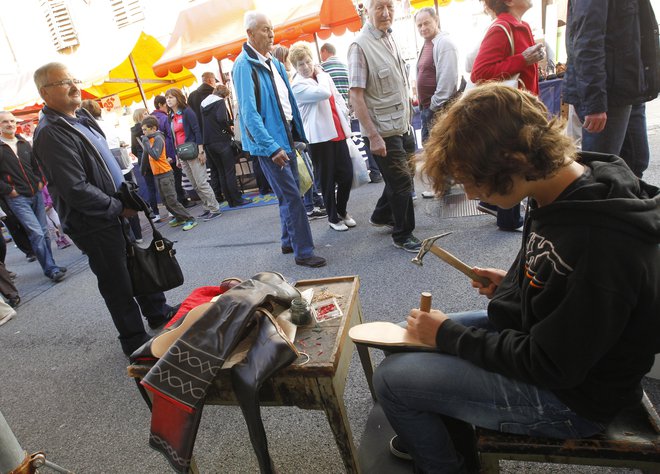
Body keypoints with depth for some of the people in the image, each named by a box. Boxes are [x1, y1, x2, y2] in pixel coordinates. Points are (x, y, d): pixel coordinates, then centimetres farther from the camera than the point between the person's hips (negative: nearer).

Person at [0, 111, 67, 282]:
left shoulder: (24, 143, 11)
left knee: (44, 232, 9)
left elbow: (36, 164, 21)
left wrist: (40, 181, 8)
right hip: (17, 198, -5)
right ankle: (50, 268, -5)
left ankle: (51, 265, 18)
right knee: (37, 234, -12)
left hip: (36, 193, 5)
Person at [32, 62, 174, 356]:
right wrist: (118, 208, -16)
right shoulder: (50, 133, -19)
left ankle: (159, 314, 40)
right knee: (118, 284, 5)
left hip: (118, 212, 9)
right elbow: (75, 190, -25)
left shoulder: (82, 117, 10)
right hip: (95, 225, -9)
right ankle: (135, 342, 22)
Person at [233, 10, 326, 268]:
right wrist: (272, 147, -25)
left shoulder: (274, 63, 13)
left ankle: (288, 241, 28)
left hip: (286, 133, 9)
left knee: (289, 193, 14)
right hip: (268, 141, -8)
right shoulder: (244, 65, -13)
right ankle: (303, 251, 0)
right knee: (291, 196, -9)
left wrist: (298, 133, 15)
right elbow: (249, 112, -20)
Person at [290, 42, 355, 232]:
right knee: (328, 179, 3)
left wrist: (344, 121, 11)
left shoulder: (324, 76, 15)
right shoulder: (298, 85, -7)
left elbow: (338, 98, 22)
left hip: (338, 133, 6)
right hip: (320, 137, -6)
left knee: (347, 174, 6)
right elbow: (324, 93, -21)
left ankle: (342, 211, 26)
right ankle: (333, 217, 19)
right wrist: (320, 74, -3)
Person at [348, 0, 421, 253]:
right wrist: (373, 135, -23)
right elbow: (355, 95, -19)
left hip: (401, 125, 8)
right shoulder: (360, 45, -15)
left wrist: (407, 119, 16)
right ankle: (402, 235, 17)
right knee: (402, 181, -1)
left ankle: (382, 215, 40)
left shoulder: (389, 38, 10)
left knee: (399, 176, 18)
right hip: (383, 130, -8)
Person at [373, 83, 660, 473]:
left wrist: (447, 334, -17)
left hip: (571, 395, -8)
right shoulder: (572, 193, -6)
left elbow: (550, 366, -25)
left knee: (392, 379, -12)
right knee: (425, 334, 14)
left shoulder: (599, 242, -34)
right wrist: (512, 282, -2)